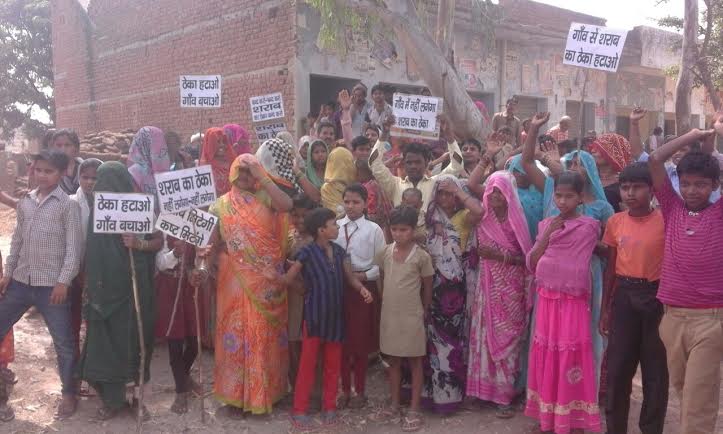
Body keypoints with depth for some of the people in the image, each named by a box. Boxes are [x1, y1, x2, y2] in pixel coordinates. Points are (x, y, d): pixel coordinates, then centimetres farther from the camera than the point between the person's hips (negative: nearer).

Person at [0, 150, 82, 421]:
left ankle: (69, 394, 18)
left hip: (51, 285, -5)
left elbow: (73, 247, -10)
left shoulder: (68, 205, -6)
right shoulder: (25, 202, 10)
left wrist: (63, 281, -15)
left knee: (63, 342, 2)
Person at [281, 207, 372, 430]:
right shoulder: (307, 252, -12)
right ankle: (299, 410, 13)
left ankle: (329, 407, 25)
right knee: (308, 363, 3)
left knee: (333, 364, 12)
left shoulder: (338, 251, 5)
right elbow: (288, 279, -7)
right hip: (314, 315, -5)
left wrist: (361, 288, -11)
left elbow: (350, 277, 6)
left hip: (335, 315, 5)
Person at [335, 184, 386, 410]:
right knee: (342, 339, 9)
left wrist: (363, 276, -14)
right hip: (339, 286, 2)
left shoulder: (373, 230, -4)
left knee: (361, 340, 6)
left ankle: (360, 391, 21)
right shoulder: (335, 227, 3)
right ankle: (345, 389, 25)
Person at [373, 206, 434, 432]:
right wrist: (386, 299, 10)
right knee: (393, 360, 14)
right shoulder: (385, 253, 0)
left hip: (411, 316, -4)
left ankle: (414, 410, 14)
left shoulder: (421, 256, -11)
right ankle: (394, 406, 26)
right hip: (389, 314, 4)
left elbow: (427, 287, 0)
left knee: (415, 362, 7)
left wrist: (424, 310, 7)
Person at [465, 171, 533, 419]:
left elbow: (525, 258, -5)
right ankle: (485, 389, 14)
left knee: (508, 338, 0)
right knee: (486, 336, 2)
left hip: (512, 289, -2)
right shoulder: (483, 220, 4)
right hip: (488, 287, 2)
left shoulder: (517, 221, -1)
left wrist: (501, 255, -15)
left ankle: (504, 394, 7)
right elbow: (476, 252, 15)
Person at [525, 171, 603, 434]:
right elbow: (532, 264, 1)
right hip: (546, 300, 4)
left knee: (572, 356, -1)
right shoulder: (546, 225, 6)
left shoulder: (589, 226, -4)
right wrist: (547, 235, -10)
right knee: (547, 355, 10)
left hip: (574, 301, -4)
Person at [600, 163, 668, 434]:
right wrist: (605, 308, 10)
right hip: (624, 297, 4)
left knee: (655, 369, 6)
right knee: (617, 367, 9)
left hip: (655, 297, -3)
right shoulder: (615, 222, 4)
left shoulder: (665, 221, -9)